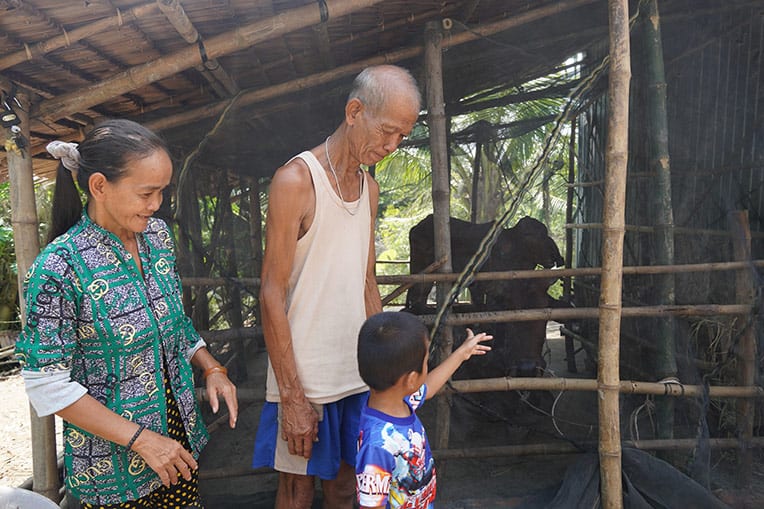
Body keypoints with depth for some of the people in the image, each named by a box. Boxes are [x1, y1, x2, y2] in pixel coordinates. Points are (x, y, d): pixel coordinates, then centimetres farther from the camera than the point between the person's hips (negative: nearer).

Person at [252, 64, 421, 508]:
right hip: (304, 380, -6)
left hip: (359, 375, 6)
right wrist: (291, 396, -15)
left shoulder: (370, 188, 9)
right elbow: (272, 295, -14)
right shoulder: (296, 180, -13)